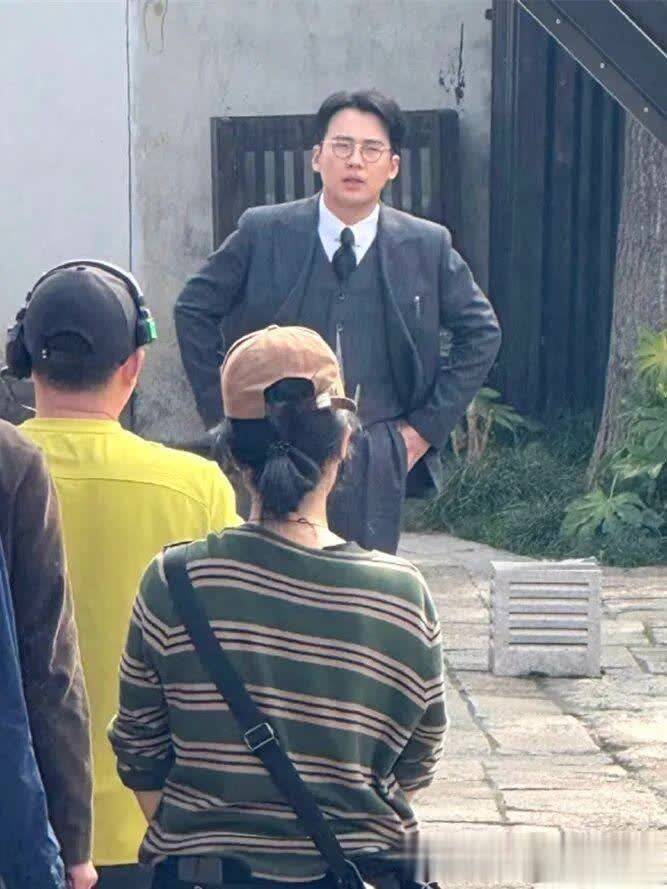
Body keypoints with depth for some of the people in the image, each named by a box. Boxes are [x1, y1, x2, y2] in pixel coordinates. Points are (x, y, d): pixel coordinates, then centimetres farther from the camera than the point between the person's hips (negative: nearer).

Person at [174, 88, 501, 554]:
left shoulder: (427, 246, 2)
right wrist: (225, 413, 3)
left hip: (378, 458, 1)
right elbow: (194, 309, 8)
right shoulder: (263, 233, -1)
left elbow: (481, 332, 12)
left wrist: (429, 424, 6)